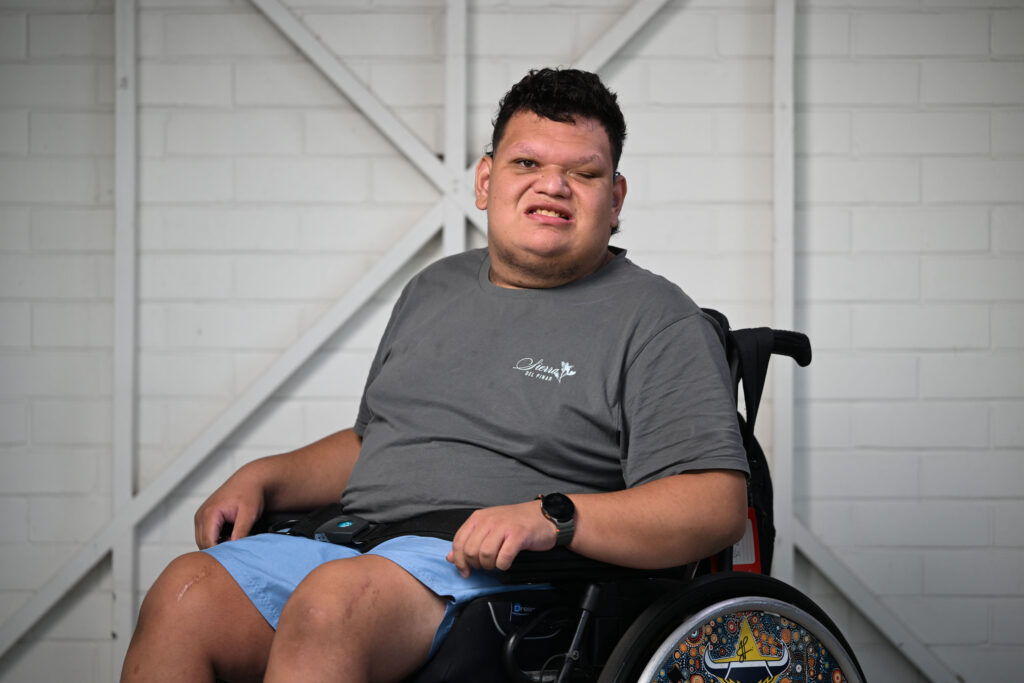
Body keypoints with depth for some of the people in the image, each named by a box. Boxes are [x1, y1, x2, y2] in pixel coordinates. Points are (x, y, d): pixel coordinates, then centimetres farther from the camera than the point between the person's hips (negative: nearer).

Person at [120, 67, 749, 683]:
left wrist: (553, 517, -21)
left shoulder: (657, 320, 2)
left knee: (333, 600, -36)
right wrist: (265, 477, 16)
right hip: (353, 544, 7)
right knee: (184, 594, -20)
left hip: (506, 573, -6)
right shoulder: (434, 289, 24)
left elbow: (719, 504, -8)